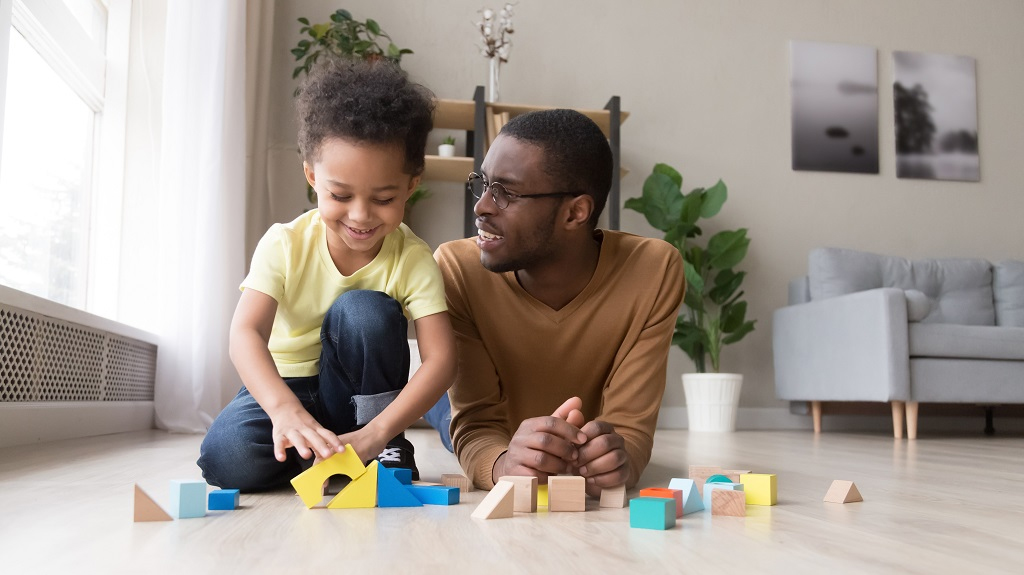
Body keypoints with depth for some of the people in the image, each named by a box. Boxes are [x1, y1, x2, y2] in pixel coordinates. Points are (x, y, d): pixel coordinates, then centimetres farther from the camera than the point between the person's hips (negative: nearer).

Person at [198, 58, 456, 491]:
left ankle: (387, 450, -13)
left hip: (358, 392, 0)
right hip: (284, 386, 0)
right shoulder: (285, 244, -16)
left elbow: (441, 358, -26)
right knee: (226, 458, -29)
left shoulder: (412, 259, -18)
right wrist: (284, 408, -48)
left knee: (364, 310, -30)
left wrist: (378, 431, -40)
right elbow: (246, 333, -28)